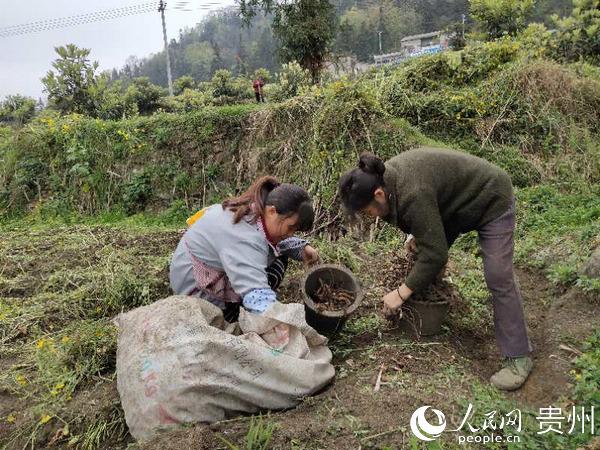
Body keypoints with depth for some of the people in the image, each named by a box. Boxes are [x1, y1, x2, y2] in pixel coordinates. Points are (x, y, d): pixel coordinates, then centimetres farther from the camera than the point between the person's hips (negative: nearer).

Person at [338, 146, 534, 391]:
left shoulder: (413, 194, -38)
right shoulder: (384, 177, -11)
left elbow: (435, 254, -34)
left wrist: (401, 294, -27)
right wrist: (416, 233, -4)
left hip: (490, 201, -9)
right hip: (459, 202, 9)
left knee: (499, 280, -10)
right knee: (421, 251, 11)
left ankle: (519, 357, 0)